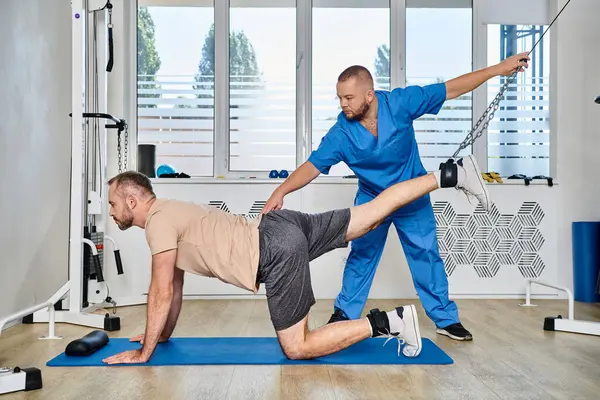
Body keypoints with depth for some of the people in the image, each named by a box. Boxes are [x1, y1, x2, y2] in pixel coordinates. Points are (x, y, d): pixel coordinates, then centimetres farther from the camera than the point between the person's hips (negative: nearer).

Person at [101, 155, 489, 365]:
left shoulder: (159, 220, -5)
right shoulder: (170, 214, 22)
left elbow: (161, 293, -8)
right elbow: (176, 286, 30)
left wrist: (144, 352, 3)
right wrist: (164, 335, 34)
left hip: (277, 251, -9)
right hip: (281, 228, 9)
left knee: (297, 348, -4)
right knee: (374, 213, 12)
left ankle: (389, 323, -9)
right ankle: (451, 174, 13)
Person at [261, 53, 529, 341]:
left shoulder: (401, 102, -25)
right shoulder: (341, 133, -23)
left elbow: (451, 89, -18)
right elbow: (312, 166, -24)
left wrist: (499, 68, -17)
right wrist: (281, 191, -40)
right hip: (371, 200, 0)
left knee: (427, 255, 7)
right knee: (360, 257, 6)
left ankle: (446, 319, 21)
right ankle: (344, 316, 22)